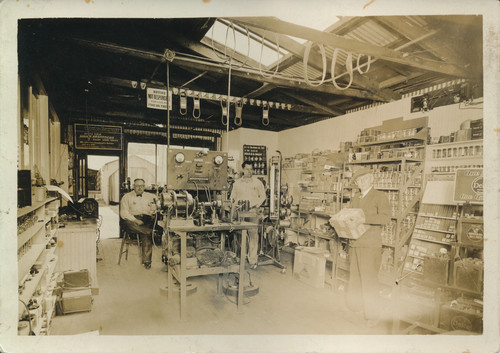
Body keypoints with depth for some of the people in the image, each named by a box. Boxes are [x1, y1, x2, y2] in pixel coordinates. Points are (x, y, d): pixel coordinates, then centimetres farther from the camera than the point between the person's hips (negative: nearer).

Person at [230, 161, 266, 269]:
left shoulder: (258, 183, 9)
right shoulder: (237, 183, 13)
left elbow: (262, 196, 11)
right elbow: (233, 197, 15)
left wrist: (255, 204, -2)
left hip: (253, 212, -1)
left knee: (253, 235, -6)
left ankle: (252, 260, -1)